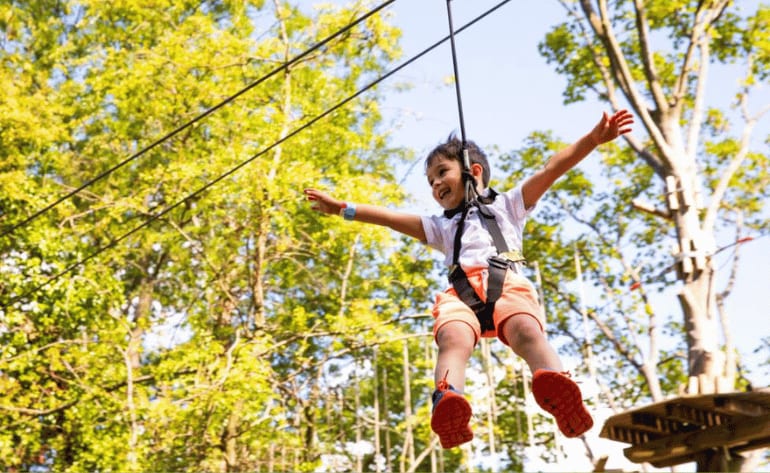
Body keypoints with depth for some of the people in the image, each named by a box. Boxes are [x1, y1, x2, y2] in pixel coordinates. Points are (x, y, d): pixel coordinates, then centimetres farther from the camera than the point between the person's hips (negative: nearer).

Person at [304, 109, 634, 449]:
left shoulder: (507, 205, 33)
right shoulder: (441, 225, 41)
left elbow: (550, 170, 22)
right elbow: (390, 217, 36)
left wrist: (593, 139, 12)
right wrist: (343, 209, 29)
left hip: (508, 283, -1)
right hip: (461, 292, 2)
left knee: (527, 331, -35)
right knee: (452, 339, -34)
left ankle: (555, 387, -62)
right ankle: (447, 400, -61)